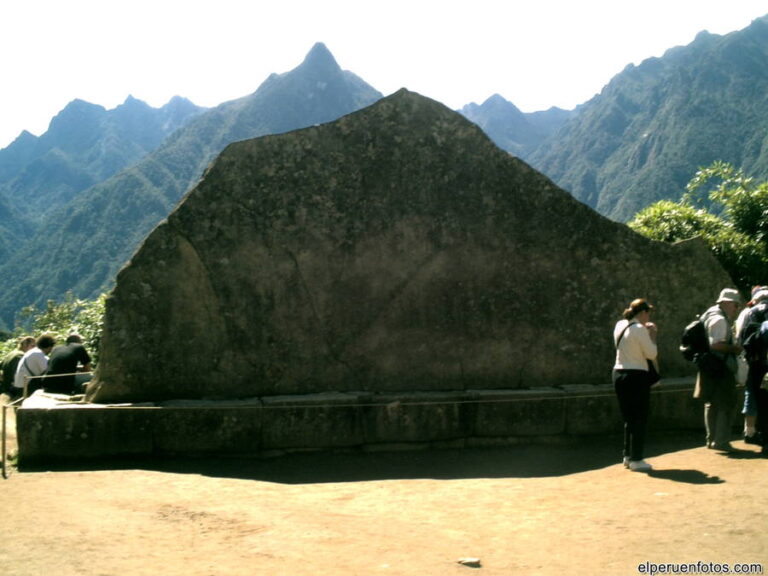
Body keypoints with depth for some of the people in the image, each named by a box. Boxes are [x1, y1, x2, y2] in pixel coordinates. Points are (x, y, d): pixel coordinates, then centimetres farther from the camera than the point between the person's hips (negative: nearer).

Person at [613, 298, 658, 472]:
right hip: (636, 376, -8)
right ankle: (636, 460, 3)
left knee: (628, 417, 17)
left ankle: (628, 456, 22)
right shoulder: (640, 329, -15)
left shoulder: (619, 326, 9)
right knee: (640, 419, 1)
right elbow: (652, 354, -13)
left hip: (619, 374, 8)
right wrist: (652, 335, -1)